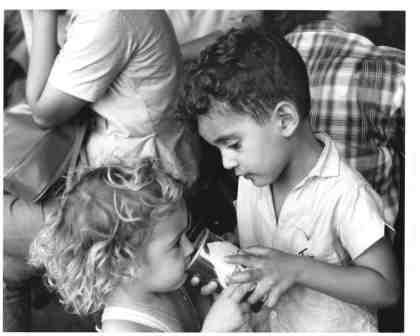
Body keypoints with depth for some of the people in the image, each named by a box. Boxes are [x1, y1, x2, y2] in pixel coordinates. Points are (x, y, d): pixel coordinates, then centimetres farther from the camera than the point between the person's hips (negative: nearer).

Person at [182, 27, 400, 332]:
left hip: (333, 329, -5)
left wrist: (297, 269, -24)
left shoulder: (345, 194, -19)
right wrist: (224, 273, -5)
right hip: (263, 327, 5)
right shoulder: (252, 177, 1)